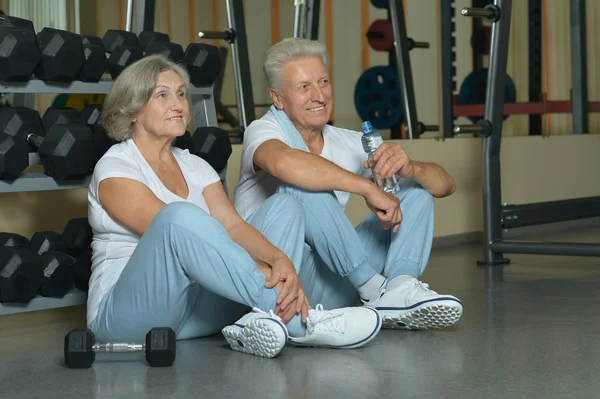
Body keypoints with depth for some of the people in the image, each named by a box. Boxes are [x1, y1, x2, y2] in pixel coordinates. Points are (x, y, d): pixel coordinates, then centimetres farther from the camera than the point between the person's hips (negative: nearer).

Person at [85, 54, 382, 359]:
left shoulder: (195, 166, 15)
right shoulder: (114, 169, -7)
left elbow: (232, 225, -2)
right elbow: (172, 229, -20)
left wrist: (279, 259, -24)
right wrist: (261, 271, -28)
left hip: (193, 307, 7)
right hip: (128, 310, -7)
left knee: (285, 206, -2)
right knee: (181, 215, -35)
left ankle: (256, 325, -29)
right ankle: (297, 319, -33)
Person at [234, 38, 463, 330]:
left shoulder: (349, 143, 9)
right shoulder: (264, 130, -7)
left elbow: (445, 185, 4)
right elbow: (283, 163, -36)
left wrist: (410, 169, -20)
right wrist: (368, 188, -33)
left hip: (327, 291, 6)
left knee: (415, 189, 2)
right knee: (302, 186, -30)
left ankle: (398, 289, -23)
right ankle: (377, 292, -28)